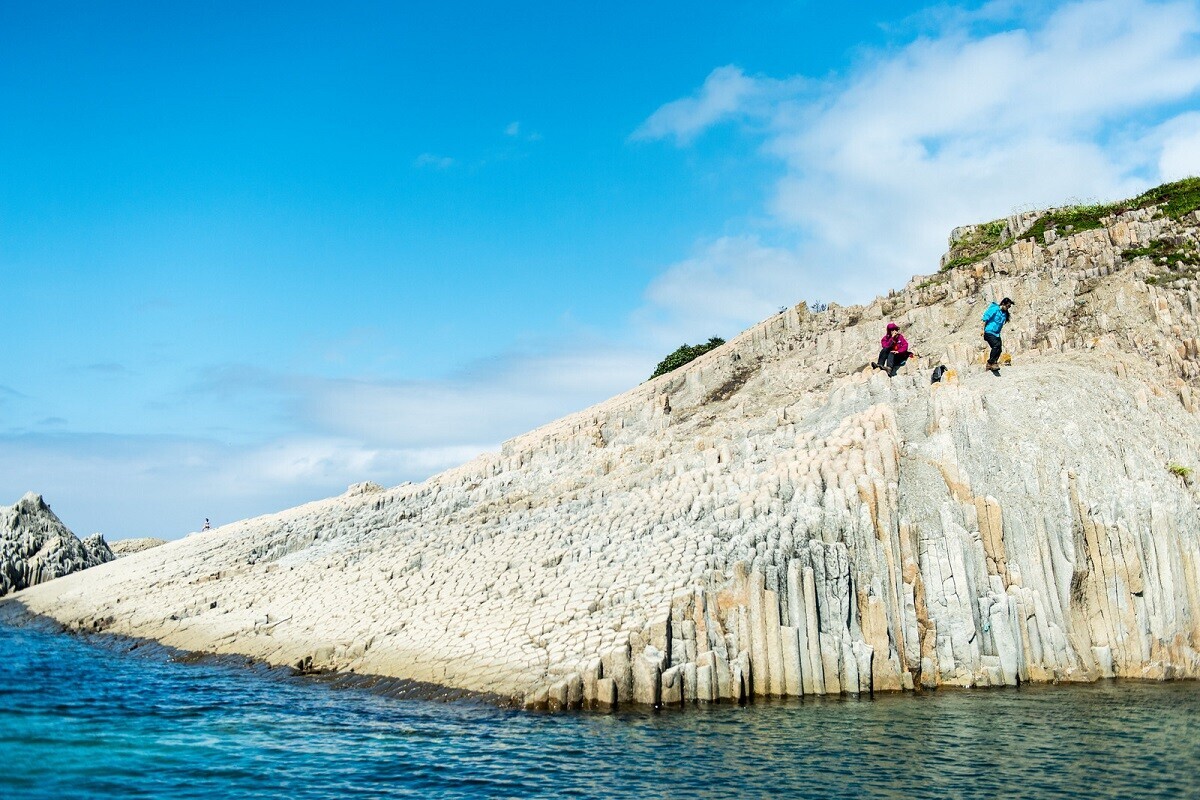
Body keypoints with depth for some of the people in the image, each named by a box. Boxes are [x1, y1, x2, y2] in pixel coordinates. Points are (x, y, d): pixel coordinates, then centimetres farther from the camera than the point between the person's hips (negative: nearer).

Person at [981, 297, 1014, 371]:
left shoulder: (1005, 313, 13)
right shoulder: (995, 309, -10)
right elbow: (985, 318, -11)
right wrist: (983, 329, -13)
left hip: (996, 334, 8)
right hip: (989, 332, -8)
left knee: (999, 349, -2)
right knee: (996, 345, -27)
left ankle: (990, 364, 8)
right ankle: (991, 362, -20)